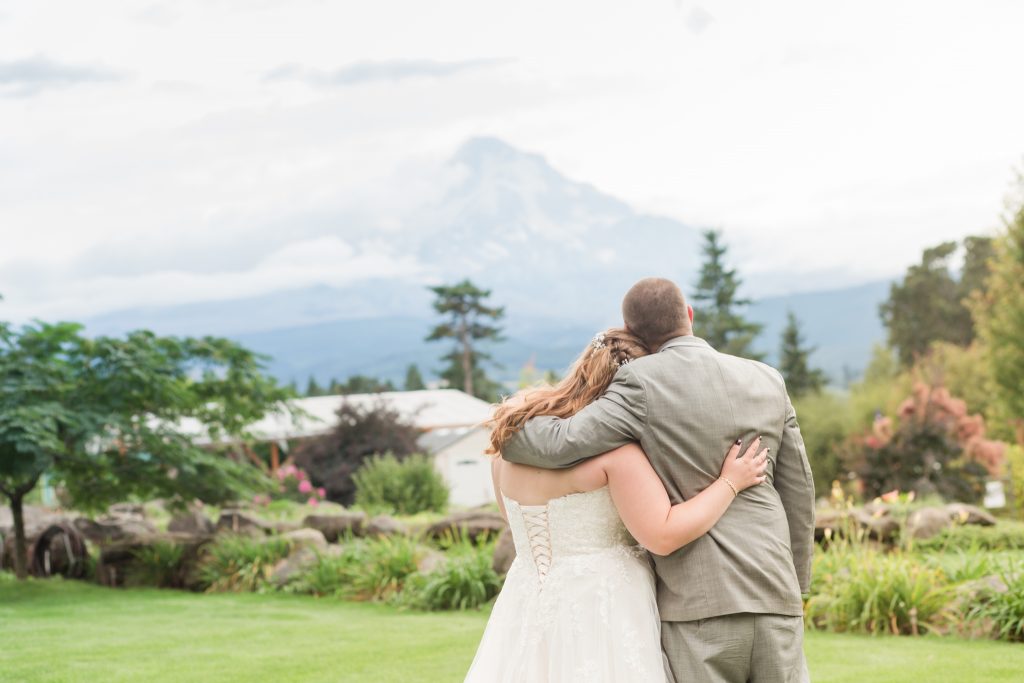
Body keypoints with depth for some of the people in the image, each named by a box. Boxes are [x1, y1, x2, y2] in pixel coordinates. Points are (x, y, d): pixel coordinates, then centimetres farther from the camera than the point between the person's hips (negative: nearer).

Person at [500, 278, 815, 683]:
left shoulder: (644, 383, -5)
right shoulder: (768, 381, 10)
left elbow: (562, 444, -14)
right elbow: (798, 492, 14)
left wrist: (509, 429, 8)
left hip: (698, 605, -4)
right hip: (773, 598, 4)